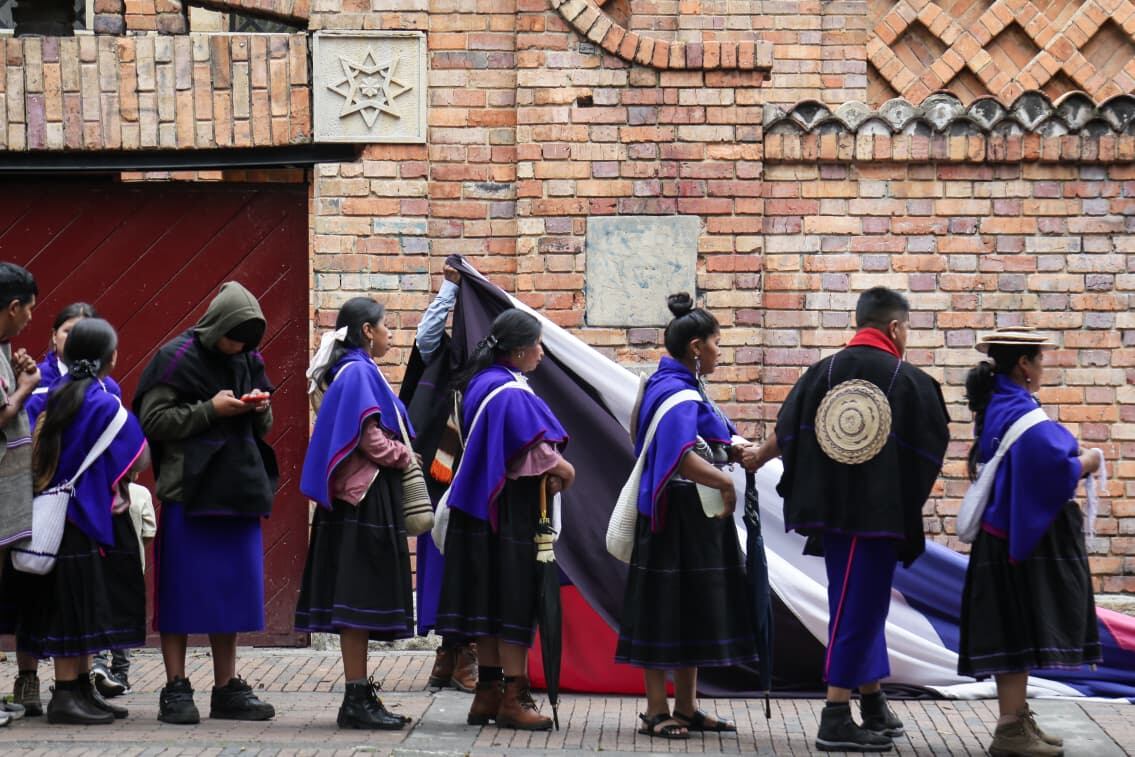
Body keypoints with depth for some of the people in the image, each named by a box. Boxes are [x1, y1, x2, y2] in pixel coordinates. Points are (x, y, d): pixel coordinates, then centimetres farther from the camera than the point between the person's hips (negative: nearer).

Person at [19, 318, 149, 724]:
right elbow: (140, 461, -10)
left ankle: (82, 689, 17)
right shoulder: (105, 405, -15)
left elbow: (39, 455, 14)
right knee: (78, 605, -4)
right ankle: (66, 695, -4)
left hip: (56, 509, 7)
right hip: (90, 515, -7)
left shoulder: (54, 396, 6)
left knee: (75, 610, 12)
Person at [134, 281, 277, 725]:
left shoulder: (249, 361, 11)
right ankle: (175, 690, 3)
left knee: (232, 588, 7)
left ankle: (226, 689, 14)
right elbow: (153, 420, -10)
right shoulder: (178, 357, -6)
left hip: (237, 490, 5)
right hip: (189, 491, -5)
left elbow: (262, 427, 19)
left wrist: (261, 409, -3)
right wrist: (210, 410, -16)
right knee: (183, 589, -3)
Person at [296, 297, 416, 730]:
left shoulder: (357, 371, 18)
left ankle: (360, 696, 12)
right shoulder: (358, 372, -13)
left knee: (360, 598, 10)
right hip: (367, 497, -10)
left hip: (363, 498, 10)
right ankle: (357, 700, -8)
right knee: (359, 596, -8)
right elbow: (369, 439, -19)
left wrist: (399, 455, 7)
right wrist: (404, 456, -4)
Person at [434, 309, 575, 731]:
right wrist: (561, 469, -2)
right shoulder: (510, 393, -19)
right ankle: (513, 698, 1)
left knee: (490, 600, 12)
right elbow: (530, 449, -20)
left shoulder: (482, 383, 11)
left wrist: (549, 468, 2)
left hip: (482, 507, 9)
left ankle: (488, 693, 17)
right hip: (511, 510, -9)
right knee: (514, 598, -3)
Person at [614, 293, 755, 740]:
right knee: (667, 609, -3)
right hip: (678, 516, -10)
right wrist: (726, 483, -24)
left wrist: (733, 448, 8)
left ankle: (686, 707, 20)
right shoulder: (678, 394, -18)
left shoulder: (672, 385, 13)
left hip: (695, 518, 10)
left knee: (692, 611, 14)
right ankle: (657, 711, 4)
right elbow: (682, 457, -33)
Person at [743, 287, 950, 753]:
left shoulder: (825, 372, 1)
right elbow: (934, 443, 0)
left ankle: (873, 706, 27)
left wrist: (759, 456, 29)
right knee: (859, 608, -1)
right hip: (881, 513, -5)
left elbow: (788, 430, 10)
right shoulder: (909, 380, -9)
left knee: (860, 605, 17)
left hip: (829, 507, 5)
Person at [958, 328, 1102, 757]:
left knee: (1015, 632, 12)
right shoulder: (1020, 412, -18)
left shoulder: (997, 407, 12)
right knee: (1022, 628, -7)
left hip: (1007, 532, 9)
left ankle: (1016, 721, 18)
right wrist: (1087, 463, -9)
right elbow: (1052, 466, -29)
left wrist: (1072, 456, 10)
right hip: (1029, 536, -9)